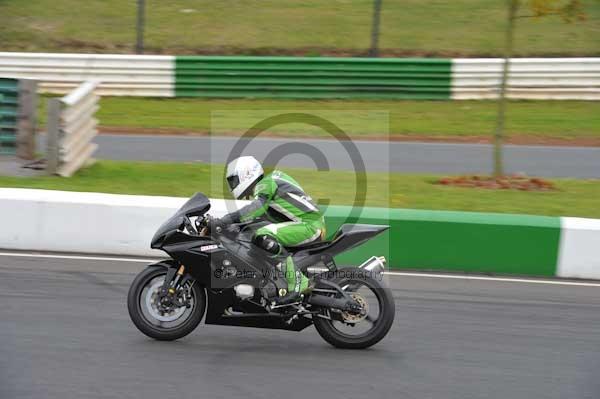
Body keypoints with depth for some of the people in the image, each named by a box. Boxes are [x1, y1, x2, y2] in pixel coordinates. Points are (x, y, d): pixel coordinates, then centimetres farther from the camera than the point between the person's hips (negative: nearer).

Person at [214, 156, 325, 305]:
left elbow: (259, 205, -27)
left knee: (263, 237, -26)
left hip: (310, 225, -11)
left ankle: (295, 284, -25)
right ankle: (303, 282, 13)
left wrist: (231, 218, -34)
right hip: (312, 224, 11)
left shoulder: (265, 183, -7)